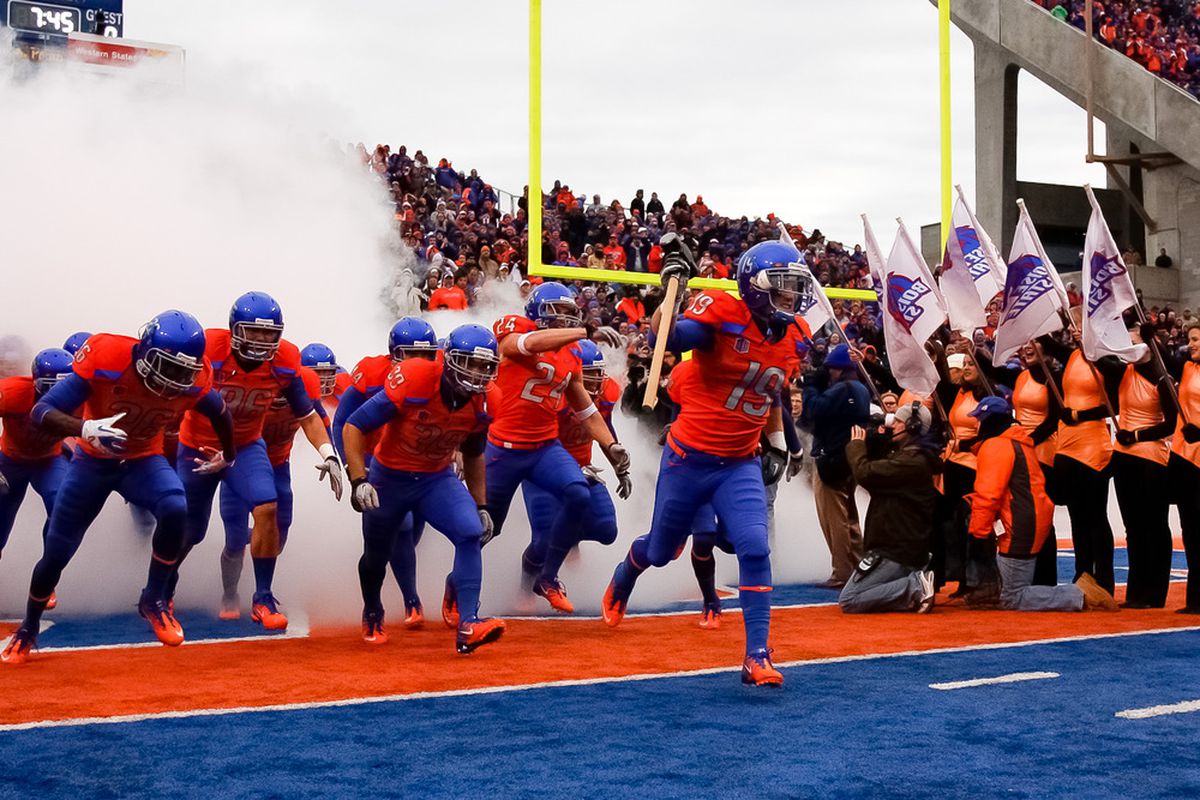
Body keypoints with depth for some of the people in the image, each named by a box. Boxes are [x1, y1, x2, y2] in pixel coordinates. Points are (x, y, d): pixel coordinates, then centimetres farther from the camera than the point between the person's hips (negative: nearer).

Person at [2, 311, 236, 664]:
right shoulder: (106, 359, -32)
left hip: (144, 461, 1)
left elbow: (220, 415, 3)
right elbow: (42, 411, -33)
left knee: (174, 509, -31)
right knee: (56, 553, 2)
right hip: (92, 460, -1)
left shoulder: (191, 382, -22)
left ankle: (154, 599, -9)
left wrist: (228, 455, 19)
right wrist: (85, 429, -51)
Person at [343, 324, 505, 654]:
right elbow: (354, 426, -22)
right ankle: (372, 616, 46)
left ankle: (468, 626, -22)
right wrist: (358, 481, -29)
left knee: (472, 534, -22)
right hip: (389, 477, -3)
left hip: (437, 479, 3)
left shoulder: (484, 401, -11)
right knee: (376, 556, 14)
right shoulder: (414, 381, -29)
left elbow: (473, 454, 9)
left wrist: (480, 505, 9)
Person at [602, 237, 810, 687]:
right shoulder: (722, 313, -17)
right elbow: (665, 338, -34)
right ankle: (623, 579, 52)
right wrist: (674, 281, -38)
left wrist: (778, 443, 17)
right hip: (690, 458, -4)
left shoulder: (791, 338, 4)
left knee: (755, 550, -16)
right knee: (661, 551, 16)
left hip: (741, 465, 4)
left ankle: (757, 657, -9)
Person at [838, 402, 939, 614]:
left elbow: (865, 473, -25)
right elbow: (877, 469, 24)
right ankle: (916, 586, 5)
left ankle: (915, 586, -12)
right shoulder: (910, 455, 15)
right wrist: (875, 440, 7)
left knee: (848, 602, -11)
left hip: (895, 554, -11)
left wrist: (856, 445, -5)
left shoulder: (912, 461, -19)